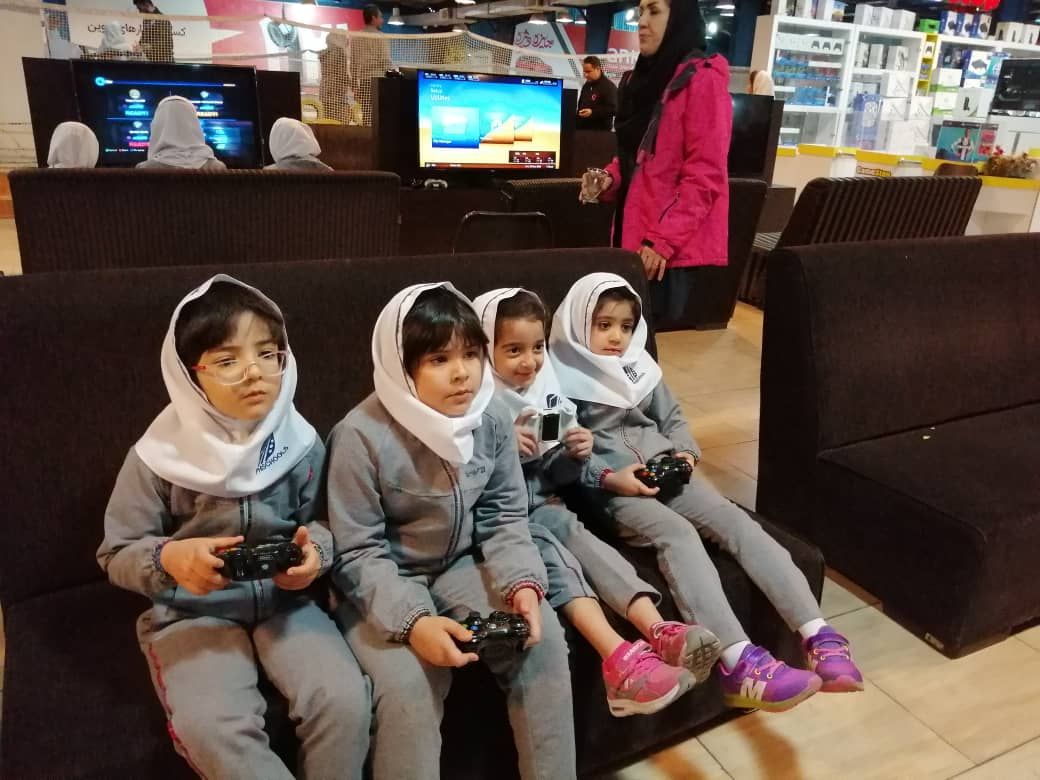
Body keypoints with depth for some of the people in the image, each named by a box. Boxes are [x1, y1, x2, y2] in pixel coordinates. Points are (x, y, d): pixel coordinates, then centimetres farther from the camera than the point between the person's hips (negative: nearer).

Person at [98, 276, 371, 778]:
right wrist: (170, 557, -24)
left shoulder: (302, 441, -6)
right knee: (215, 730, -27)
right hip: (190, 612, -1)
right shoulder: (158, 455, -12)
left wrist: (315, 549, -16)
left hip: (284, 601, 2)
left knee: (345, 701, -21)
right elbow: (117, 555, -3)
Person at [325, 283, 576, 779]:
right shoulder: (362, 436, -22)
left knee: (545, 641, -12)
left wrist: (523, 584, -18)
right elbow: (357, 552, -17)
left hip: (460, 566, 5)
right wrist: (412, 620, -30)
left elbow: (504, 517, 0)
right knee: (409, 689, -26)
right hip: (382, 584, -4)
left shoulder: (492, 420, -8)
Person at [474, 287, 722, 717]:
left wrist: (576, 455, -7)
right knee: (549, 549, -30)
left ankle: (658, 631, -41)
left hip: (540, 505, 5)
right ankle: (619, 656, -46)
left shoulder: (547, 393, 9)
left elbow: (554, 474, 14)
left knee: (579, 536, -24)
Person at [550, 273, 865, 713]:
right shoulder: (563, 379, -1)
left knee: (735, 521, -19)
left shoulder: (640, 367, 16)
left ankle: (818, 637, -26)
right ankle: (740, 664, -42)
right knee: (678, 533, -32)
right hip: (610, 489, -5)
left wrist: (686, 453, 1)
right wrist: (610, 478, -18)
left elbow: (673, 419, 22)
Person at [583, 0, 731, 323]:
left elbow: (704, 175, -16)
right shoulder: (640, 78, 16)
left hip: (676, 244, -7)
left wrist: (664, 240, -21)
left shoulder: (703, 80, -10)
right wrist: (609, 179, 2)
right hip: (633, 232, 8)